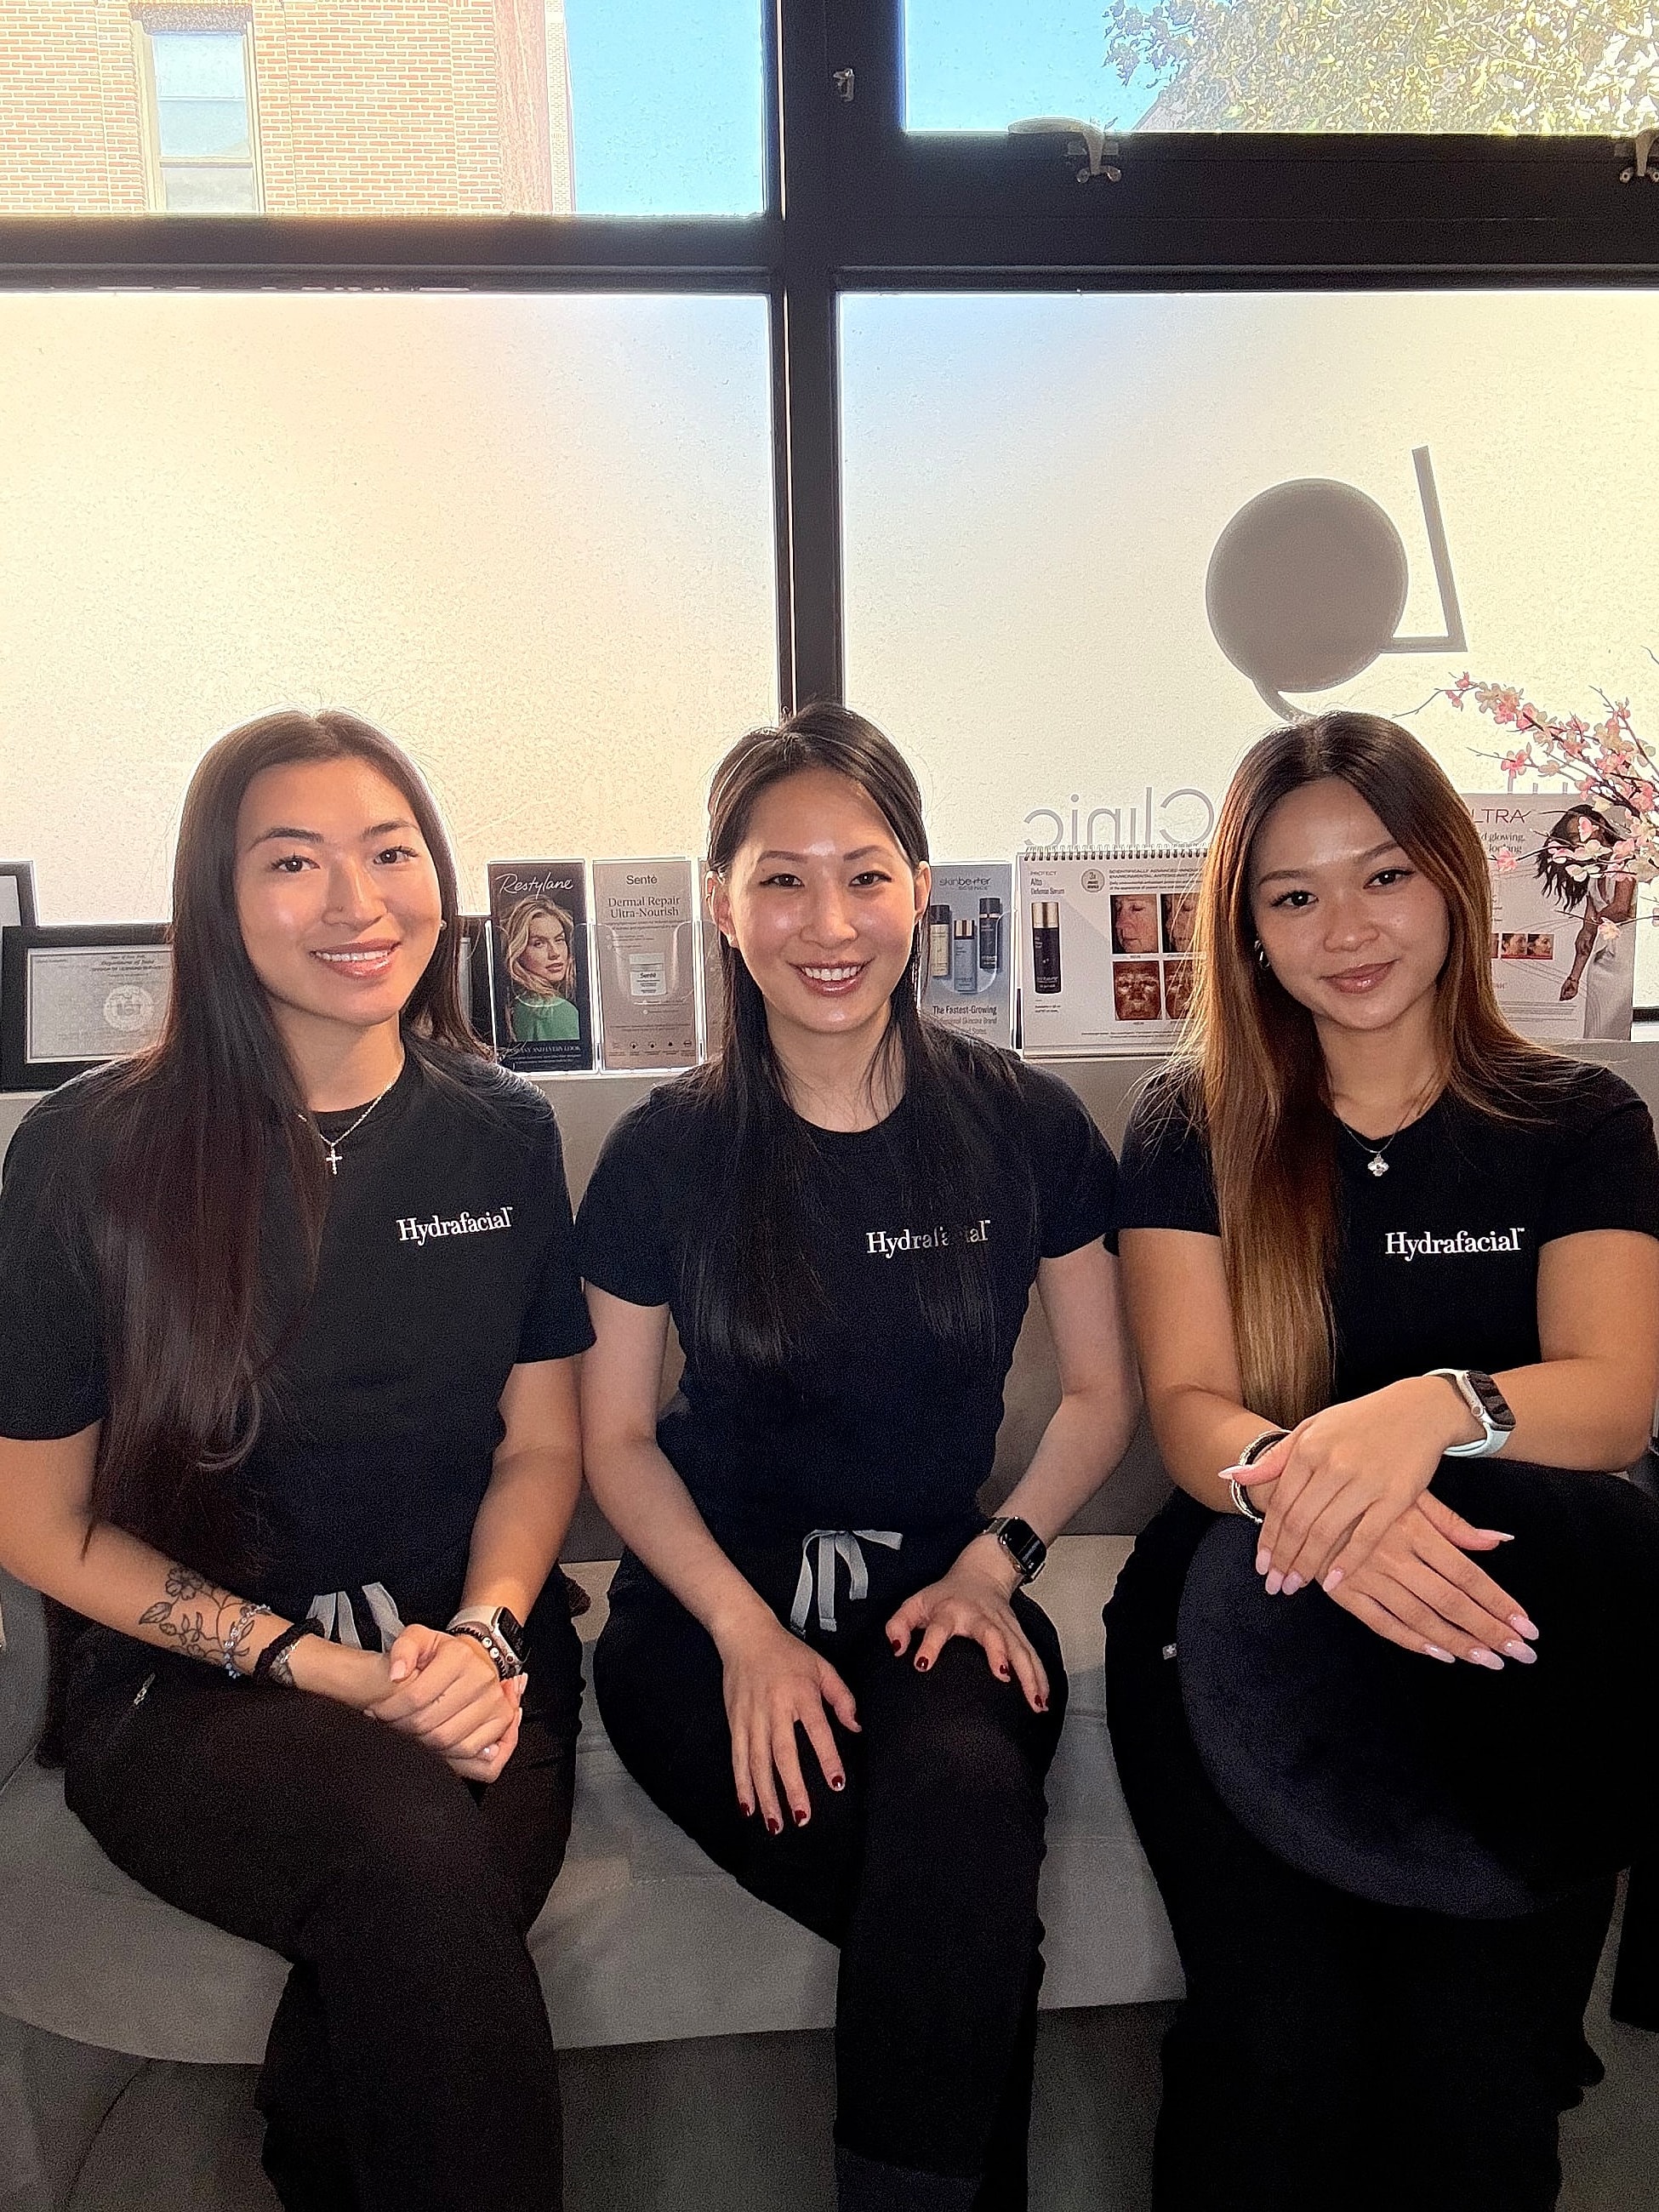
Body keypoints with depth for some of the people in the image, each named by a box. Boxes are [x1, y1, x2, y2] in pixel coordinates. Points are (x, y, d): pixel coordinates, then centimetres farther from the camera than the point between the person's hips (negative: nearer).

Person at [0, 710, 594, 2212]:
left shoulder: (501, 1133, 4)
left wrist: (481, 1639, -10)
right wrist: (322, 1668, -11)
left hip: (469, 1669, 2)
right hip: (185, 1688, -2)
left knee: (396, 1972, -27)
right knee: (409, 1841, -32)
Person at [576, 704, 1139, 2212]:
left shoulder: (1024, 1125, 0)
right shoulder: (667, 1153, -2)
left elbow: (1103, 1388, 9)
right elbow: (616, 1434, 4)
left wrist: (990, 1566, -7)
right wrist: (748, 1633, -10)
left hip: (939, 1584, 1)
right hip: (713, 1596, 0)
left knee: (963, 1786, -33)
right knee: (975, 1930, -24)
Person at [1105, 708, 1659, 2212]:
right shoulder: (1195, 1132, 4)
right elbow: (1190, 1403, -6)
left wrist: (1433, 1409, -32)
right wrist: (1294, 1476, -30)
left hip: (1507, 1633, 1)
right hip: (1246, 1620, 0)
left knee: (1477, 2054, -19)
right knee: (1286, 2033, -20)